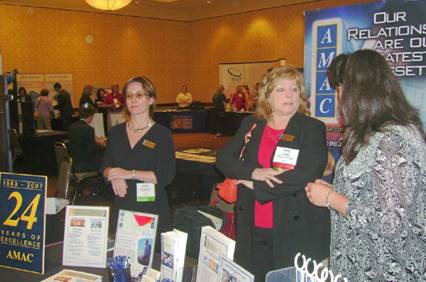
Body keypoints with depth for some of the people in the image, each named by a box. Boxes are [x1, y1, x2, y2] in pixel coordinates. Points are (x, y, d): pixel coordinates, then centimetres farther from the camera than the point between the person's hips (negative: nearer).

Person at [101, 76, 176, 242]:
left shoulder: (162, 134, -4)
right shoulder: (116, 132, 10)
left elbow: (166, 176, -12)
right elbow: (105, 166, 13)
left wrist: (130, 174, -16)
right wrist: (114, 176, -10)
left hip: (152, 209, -3)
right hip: (120, 207, 4)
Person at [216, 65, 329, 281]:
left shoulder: (313, 129, -5)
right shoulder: (251, 124, 8)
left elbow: (306, 176, -16)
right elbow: (223, 158, 4)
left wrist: (255, 185, -12)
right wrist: (253, 172, -16)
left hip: (296, 232, -3)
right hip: (253, 230, 4)